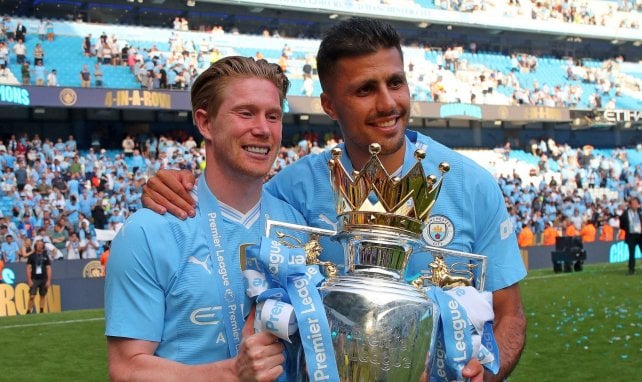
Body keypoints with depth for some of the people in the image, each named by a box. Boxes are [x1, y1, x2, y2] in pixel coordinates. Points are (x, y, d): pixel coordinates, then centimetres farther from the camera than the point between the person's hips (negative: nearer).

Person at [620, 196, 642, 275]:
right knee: (631, 254, 1)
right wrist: (627, 229, -1)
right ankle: (631, 270, 7)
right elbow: (622, 225, 7)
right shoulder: (625, 213, -1)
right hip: (631, 235, -1)